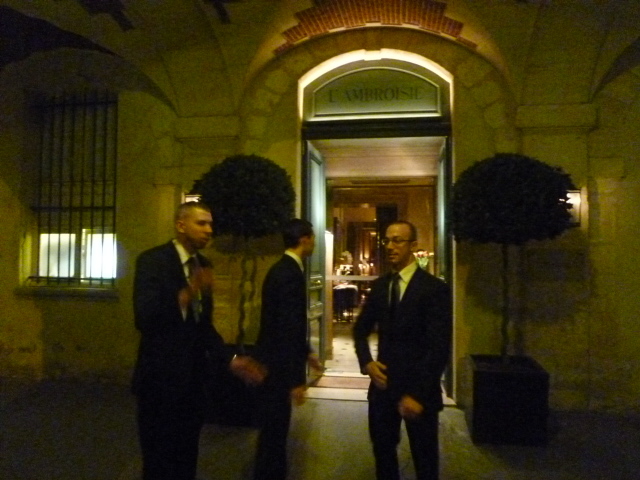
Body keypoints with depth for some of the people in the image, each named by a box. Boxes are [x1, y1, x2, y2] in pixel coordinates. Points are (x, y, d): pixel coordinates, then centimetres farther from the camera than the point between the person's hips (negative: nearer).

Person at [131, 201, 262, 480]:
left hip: (193, 377, 6)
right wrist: (185, 294, -37)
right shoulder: (152, 260, -13)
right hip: (161, 378, -6)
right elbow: (144, 319, -25)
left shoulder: (203, 266, 6)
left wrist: (230, 359, 3)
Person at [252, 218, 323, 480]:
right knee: (274, 429, 5)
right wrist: (296, 380, -20)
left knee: (275, 428, 21)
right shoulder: (291, 274, -22)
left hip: (274, 360, 10)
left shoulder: (282, 268, 9)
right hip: (277, 365, -10)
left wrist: (306, 353, 22)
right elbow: (289, 328, -24)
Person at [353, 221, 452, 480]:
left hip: (419, 389, -4)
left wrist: (418, 393, -19)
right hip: (383, 385, 4)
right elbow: (361, 328, 13)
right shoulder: (379, 286, 5)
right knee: (383, 452, 18)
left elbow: (439, 347, -16)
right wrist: (366, 361, -4)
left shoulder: (435, 288, -12)